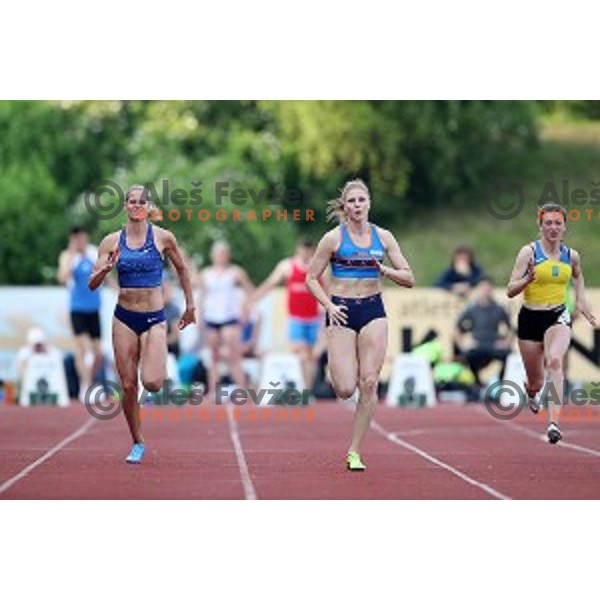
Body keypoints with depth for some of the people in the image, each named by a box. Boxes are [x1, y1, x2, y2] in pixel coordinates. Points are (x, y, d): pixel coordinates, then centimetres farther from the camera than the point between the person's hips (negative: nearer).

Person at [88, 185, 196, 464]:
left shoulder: (163, 238, -3)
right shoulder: (112, 241, 1)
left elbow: (182, 270, 12)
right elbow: (93, 284, 0)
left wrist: (190, 306, 15)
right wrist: (105, 269, -21)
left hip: (154, 319, -2)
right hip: (124, 318, 2)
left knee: (152, 383, -18)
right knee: (128, 386, 1)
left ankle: (159, 367, 20)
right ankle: (137, 444, 18)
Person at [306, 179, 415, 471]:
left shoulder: (383, 237, 5)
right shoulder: (334, 238, -3)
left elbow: (409, 278, 6)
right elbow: (311, 278, 1)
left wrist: (385, 270, -13)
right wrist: (329, 306, -12)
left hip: (373, 311, 2)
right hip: (342, 312, -2)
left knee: (369, 383, -7)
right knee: (345, 389, -10)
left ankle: (354, 451, 1)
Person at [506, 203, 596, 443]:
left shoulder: (571, 256, 2)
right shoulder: (529, 252, -9)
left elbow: (578, 275, 26)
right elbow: (510, 291, -12)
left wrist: (581, 301, 13)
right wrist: (528, 279, -30)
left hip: (559, 317, 1)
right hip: (531, 318, -1)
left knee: (555, 361, -30)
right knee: (536, 382, 10)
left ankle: (554, 423, -37)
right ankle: (531, 393, 51)